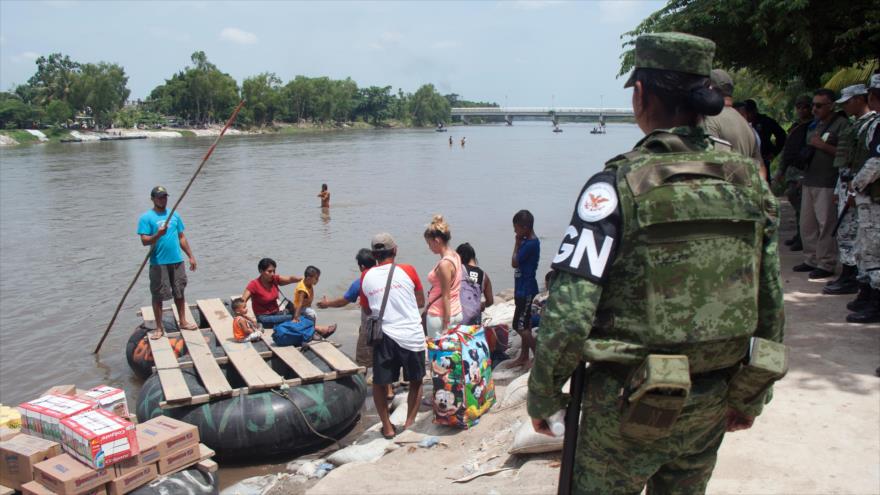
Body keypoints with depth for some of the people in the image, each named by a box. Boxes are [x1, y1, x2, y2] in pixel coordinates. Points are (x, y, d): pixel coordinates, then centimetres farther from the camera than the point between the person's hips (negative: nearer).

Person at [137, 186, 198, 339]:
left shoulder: (174, 215, 11)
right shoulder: (146, 217, -4)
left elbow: (181, 238, 15)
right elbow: (144, 240, -11)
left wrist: (191, 256, 12)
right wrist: (158, 234, -28)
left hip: (177, 261, 4)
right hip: (158, 263, -4)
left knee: (179, 292, 13)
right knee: (158, 295, 3)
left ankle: (183, 322, 26)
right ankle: (159, 328, 13)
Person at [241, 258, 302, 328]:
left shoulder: (275, 279, -1)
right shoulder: (254, 284, -13)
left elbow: (290, 279, -18)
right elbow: (242, 301, -21)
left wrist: (303, 278, -40)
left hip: (276, 313, 6)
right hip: (264, 318, -5)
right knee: (291, 318, -28)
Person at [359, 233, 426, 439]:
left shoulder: (366, 277, 3)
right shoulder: (407, 270, -2)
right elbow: (421, 302, 10)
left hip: (384, 336, 1)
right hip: (411, 335, -1)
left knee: (380, 383, 18)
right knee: (415, 381, 19)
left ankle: (387, 427, 19)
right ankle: (409, 423, 15)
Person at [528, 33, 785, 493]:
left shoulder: (617, 185, -19)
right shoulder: (749, 182, -2)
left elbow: (570, 315, -22)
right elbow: (770, 306, 4)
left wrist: (541, 397, -6)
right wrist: (750, 397, 17)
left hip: (632, 405, -5)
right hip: (712, 404, 5)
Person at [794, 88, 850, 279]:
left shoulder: (841, 124, -6)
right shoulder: (815, 125, 19)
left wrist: (822, 145, -17)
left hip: (827, 184, -8)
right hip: (810, 181, 8)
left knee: (826, 225, -6)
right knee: (807, 224, 11)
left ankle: (826, 264, 1)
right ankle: (811, 260, 21)